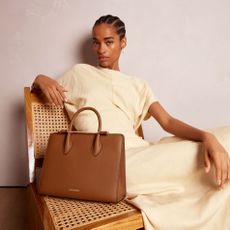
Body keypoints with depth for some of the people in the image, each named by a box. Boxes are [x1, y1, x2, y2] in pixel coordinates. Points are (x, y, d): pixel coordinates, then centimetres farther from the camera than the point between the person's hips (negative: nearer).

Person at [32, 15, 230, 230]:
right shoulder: (79, 73, 16)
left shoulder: (138, 85, 18)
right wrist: (41, 79, -4)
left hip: (139, 154, 4)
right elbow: (37, 92, 22)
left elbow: (168, 122, 5)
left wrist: (207, 136, -16)